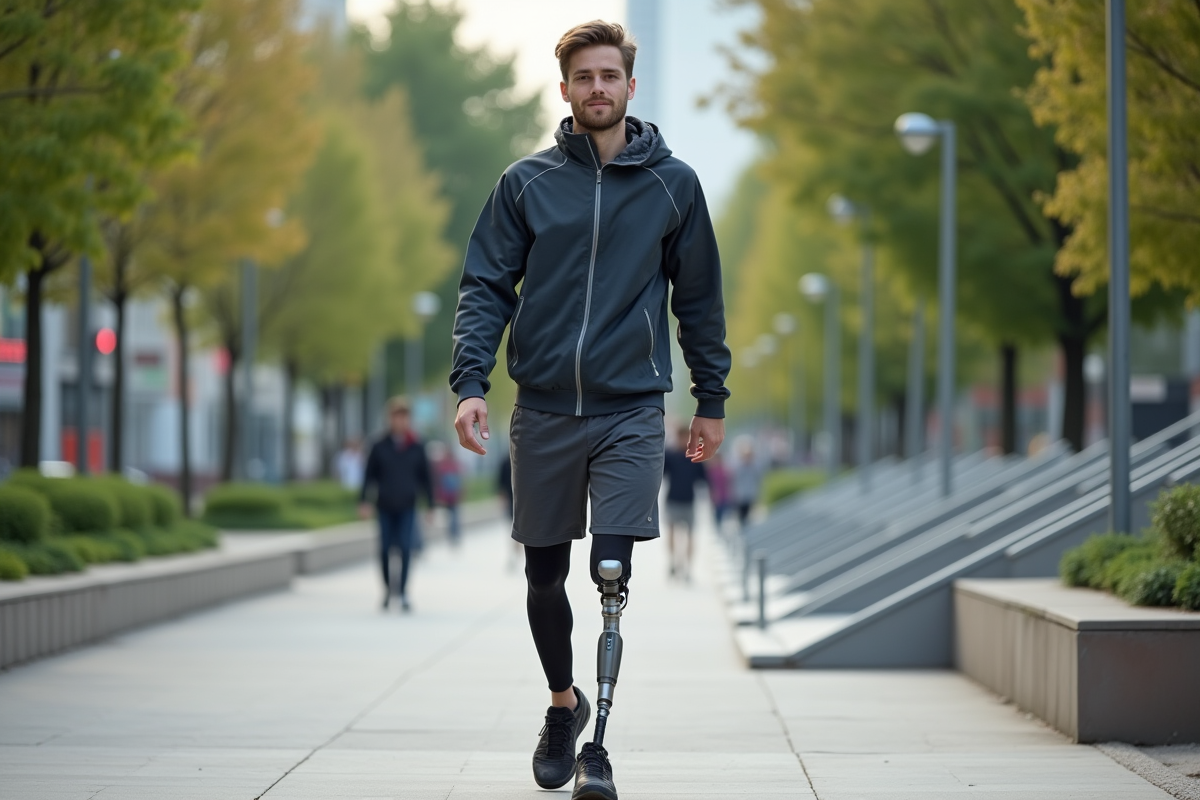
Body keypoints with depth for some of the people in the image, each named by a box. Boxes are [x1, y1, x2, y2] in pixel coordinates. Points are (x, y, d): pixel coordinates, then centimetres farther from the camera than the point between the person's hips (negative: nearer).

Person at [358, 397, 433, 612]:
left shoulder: (417, 448, 2)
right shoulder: (380, 447, 0)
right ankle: (387, 586, 24)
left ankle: (403, 592, -7)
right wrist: (363, 501, -6)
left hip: (407, 507, 0)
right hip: (385, 507, 0)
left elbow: (425, 478, 7)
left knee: (405, 549, -10)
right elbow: (369, 475, 1)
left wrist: (430, 505, 7)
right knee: (385, 549, 4)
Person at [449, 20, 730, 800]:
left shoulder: (673, 184, 4)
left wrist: (712, 400, 10)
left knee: (612, 575, -12)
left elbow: (700, 299, 11)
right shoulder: (526, 182, 4)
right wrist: (471, 382, -10)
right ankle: (563, 704, 34)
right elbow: (486, 287, 3)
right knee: (545, 577, 11)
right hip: (543, 411, 2)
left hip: (631, 411, -1)